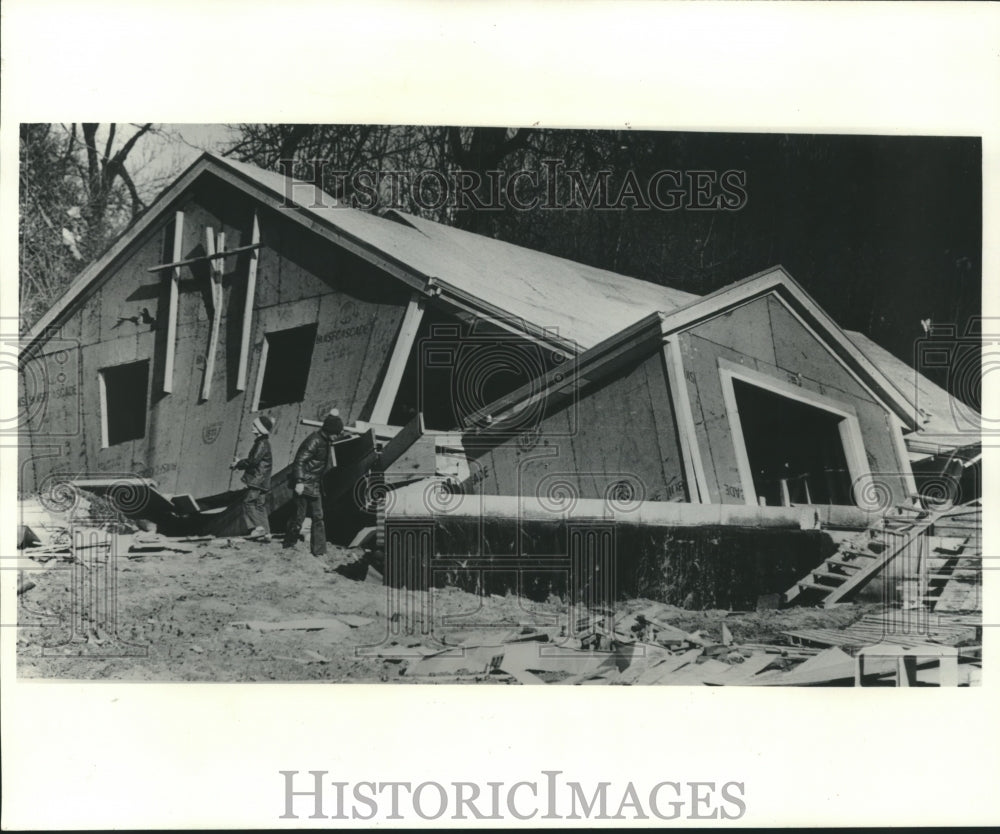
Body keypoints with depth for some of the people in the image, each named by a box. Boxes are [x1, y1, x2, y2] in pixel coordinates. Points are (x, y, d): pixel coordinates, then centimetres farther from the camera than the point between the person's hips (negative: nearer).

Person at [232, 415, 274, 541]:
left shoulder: (262, 444, -14)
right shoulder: (261, 443, 18)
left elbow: (254, 461, -20)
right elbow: (252, 460, 24)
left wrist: (238, 464, -9)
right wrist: (239, 463, 14)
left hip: (258, 479, -10)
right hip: (261, 480, 10)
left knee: (249, 501, -11)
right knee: (260, 505, 9)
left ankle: (258, 527, -16)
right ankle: (266, 533, 9)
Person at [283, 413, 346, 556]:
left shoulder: (326, 442, 11)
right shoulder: (314, 441, -18)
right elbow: (299, 461, -22)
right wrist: (299, 481, -26)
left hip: (315, 485, 9)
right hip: (305, 484, -9)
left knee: (318, 517, 7)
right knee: (299, 516, -3)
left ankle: (319, 550, 9)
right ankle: (289, 545, 13)